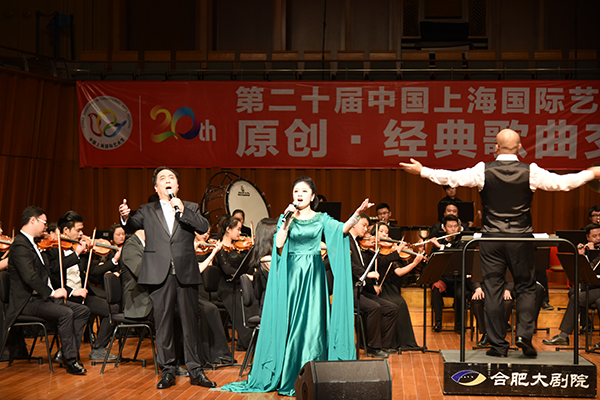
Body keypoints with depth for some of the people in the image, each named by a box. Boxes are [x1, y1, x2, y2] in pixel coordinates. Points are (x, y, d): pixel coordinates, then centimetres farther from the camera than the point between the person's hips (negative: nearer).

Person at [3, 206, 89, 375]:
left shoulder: (31, 243, 18)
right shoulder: (20, 246, -15)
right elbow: (30, 277, -26)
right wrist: (52, 292, -20)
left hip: (42, 297, 11)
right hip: (28, 301, -10)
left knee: (83, 310, 0)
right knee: (66, 313, -30)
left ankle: (68, 353, -2)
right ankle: (70, 360, -22)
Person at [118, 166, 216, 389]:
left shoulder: (190, 208, 12)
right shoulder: (147, 211, 13)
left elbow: (204, 227, -4)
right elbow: (133, 225, -2)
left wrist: (182, 210, -13)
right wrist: (125, 218, -24)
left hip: (186, 273, 0)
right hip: (159, 274, 0)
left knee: (190, 322, 4)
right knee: (163, 323, 3)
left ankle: (195, 370, 12)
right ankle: (168, 370, 12)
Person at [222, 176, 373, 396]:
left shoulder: (321, 219, 6)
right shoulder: (286, 218, 9)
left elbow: (343, 229, -10)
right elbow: (279, 244, -5)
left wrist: (357, 214, -25)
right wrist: (287, 220, -10)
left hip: (313, 275, -1)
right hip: (290, 274, 1)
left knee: (311, 324, -4)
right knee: (289, 324, 0)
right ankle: (287, 375, 5)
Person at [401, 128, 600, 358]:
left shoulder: (483, 171, -5)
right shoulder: (531, 172, -5)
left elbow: (451, 178, -3)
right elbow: (562, 182, 1)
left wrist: (421, 171, 10)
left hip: (492, 238, 0)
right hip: (521, 238, 0)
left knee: (493, 289, 5)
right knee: (526, 287, 13)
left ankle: (498, 344, 6)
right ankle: (524, 334, -3)